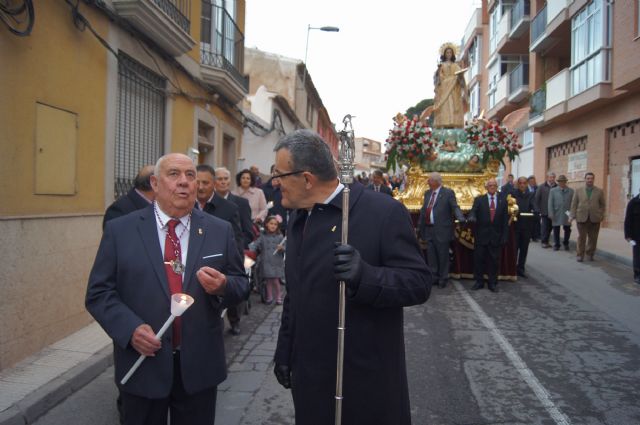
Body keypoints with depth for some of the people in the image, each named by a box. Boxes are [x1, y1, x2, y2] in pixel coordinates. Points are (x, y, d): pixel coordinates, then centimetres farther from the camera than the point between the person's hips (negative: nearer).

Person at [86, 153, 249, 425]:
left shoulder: (220, 231, 1)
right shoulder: (120, 230, -3)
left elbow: (241, 283, 5)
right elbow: (98, 292, -3)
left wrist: (223, 286, -17)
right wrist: (130, 328, -18)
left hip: (200, 364, 2)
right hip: (143, 362, -1)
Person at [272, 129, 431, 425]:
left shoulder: (384, 212, -16)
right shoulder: (297, 217, 6)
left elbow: (419, 283, -16)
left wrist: (364, 275, -33)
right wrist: (284, 351, 15)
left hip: (367, 382, -6)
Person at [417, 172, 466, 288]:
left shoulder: (448, 193, -5)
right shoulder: (427, 193, 14)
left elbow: (455, 208, -12)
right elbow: (423, 210, 17)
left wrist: (461, 218, -30)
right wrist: (419, 226, 17)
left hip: (442, 230, -6)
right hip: (429, 230, 6)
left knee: (443, 256, 4)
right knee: (431, 256, 13)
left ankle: (443, 278, 18)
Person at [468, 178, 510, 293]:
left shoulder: (502, 201, 7)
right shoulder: (479, 200, 4)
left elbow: (505, 220, 6)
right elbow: (473, 211, -10)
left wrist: (504, 236, -1)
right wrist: (472, 217, -35)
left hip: (496, 237, 1)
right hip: (481, 236, -1)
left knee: (494, 261, 6)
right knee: (478, 259, 4)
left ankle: (493, 283, 18)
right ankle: (479, 282, 18)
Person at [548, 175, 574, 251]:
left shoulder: (571, 191, 5)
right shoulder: (553, 191, 4)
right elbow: (550, 203, 1)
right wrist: (551, 214, -6)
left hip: (567, 214, 0)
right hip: (556, 214, 0)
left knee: (567, 230, 5)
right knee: (556, 230, 6)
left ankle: (565, 244, 26)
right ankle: (556, 245, 19)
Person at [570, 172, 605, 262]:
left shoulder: (599, 191, 9)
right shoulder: (578, 191, 8)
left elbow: (602, 205, 9)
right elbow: (574, 204, 6)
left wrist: (601, 215, -1)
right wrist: (573, 216, -1)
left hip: (595, 219, 1)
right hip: (582, 218, -1)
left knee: (593, 238, 5)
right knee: (581, 237, 0)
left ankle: (590, 254, 17)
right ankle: (580, 255, 7)